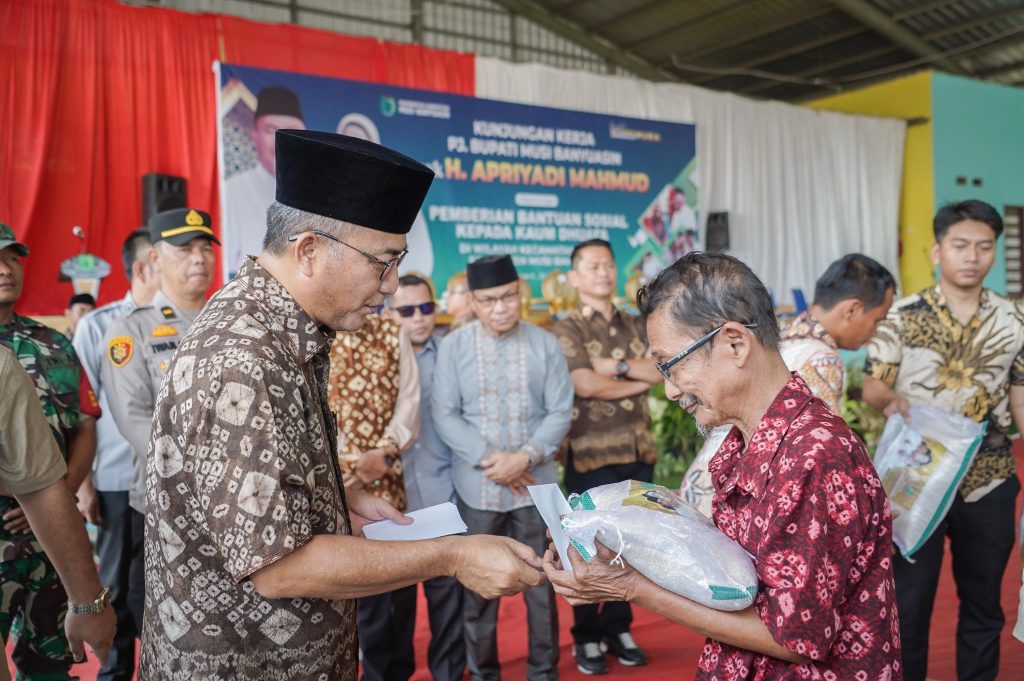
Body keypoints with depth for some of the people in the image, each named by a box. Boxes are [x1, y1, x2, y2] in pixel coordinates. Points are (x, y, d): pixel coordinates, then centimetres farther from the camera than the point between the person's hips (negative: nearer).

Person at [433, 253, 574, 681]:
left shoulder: (545, 344, 0)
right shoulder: (453, 346, -2)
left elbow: (560, 412, -2)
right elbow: (445, 415, -5)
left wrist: (526, 457, -15)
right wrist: (489, 458, -15)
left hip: (536, 485, 1)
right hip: (477, 489, 0)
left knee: (541, 582, 10)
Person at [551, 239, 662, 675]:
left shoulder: (636, 326, 13)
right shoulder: (566, 330, -2)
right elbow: (586, 385, -15)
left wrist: (619, 366, -13)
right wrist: (642, 379, -5)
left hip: (639, 452, 5)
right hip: (592, 454, -4)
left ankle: (619, 629, 26)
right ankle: (586, 637, 18)